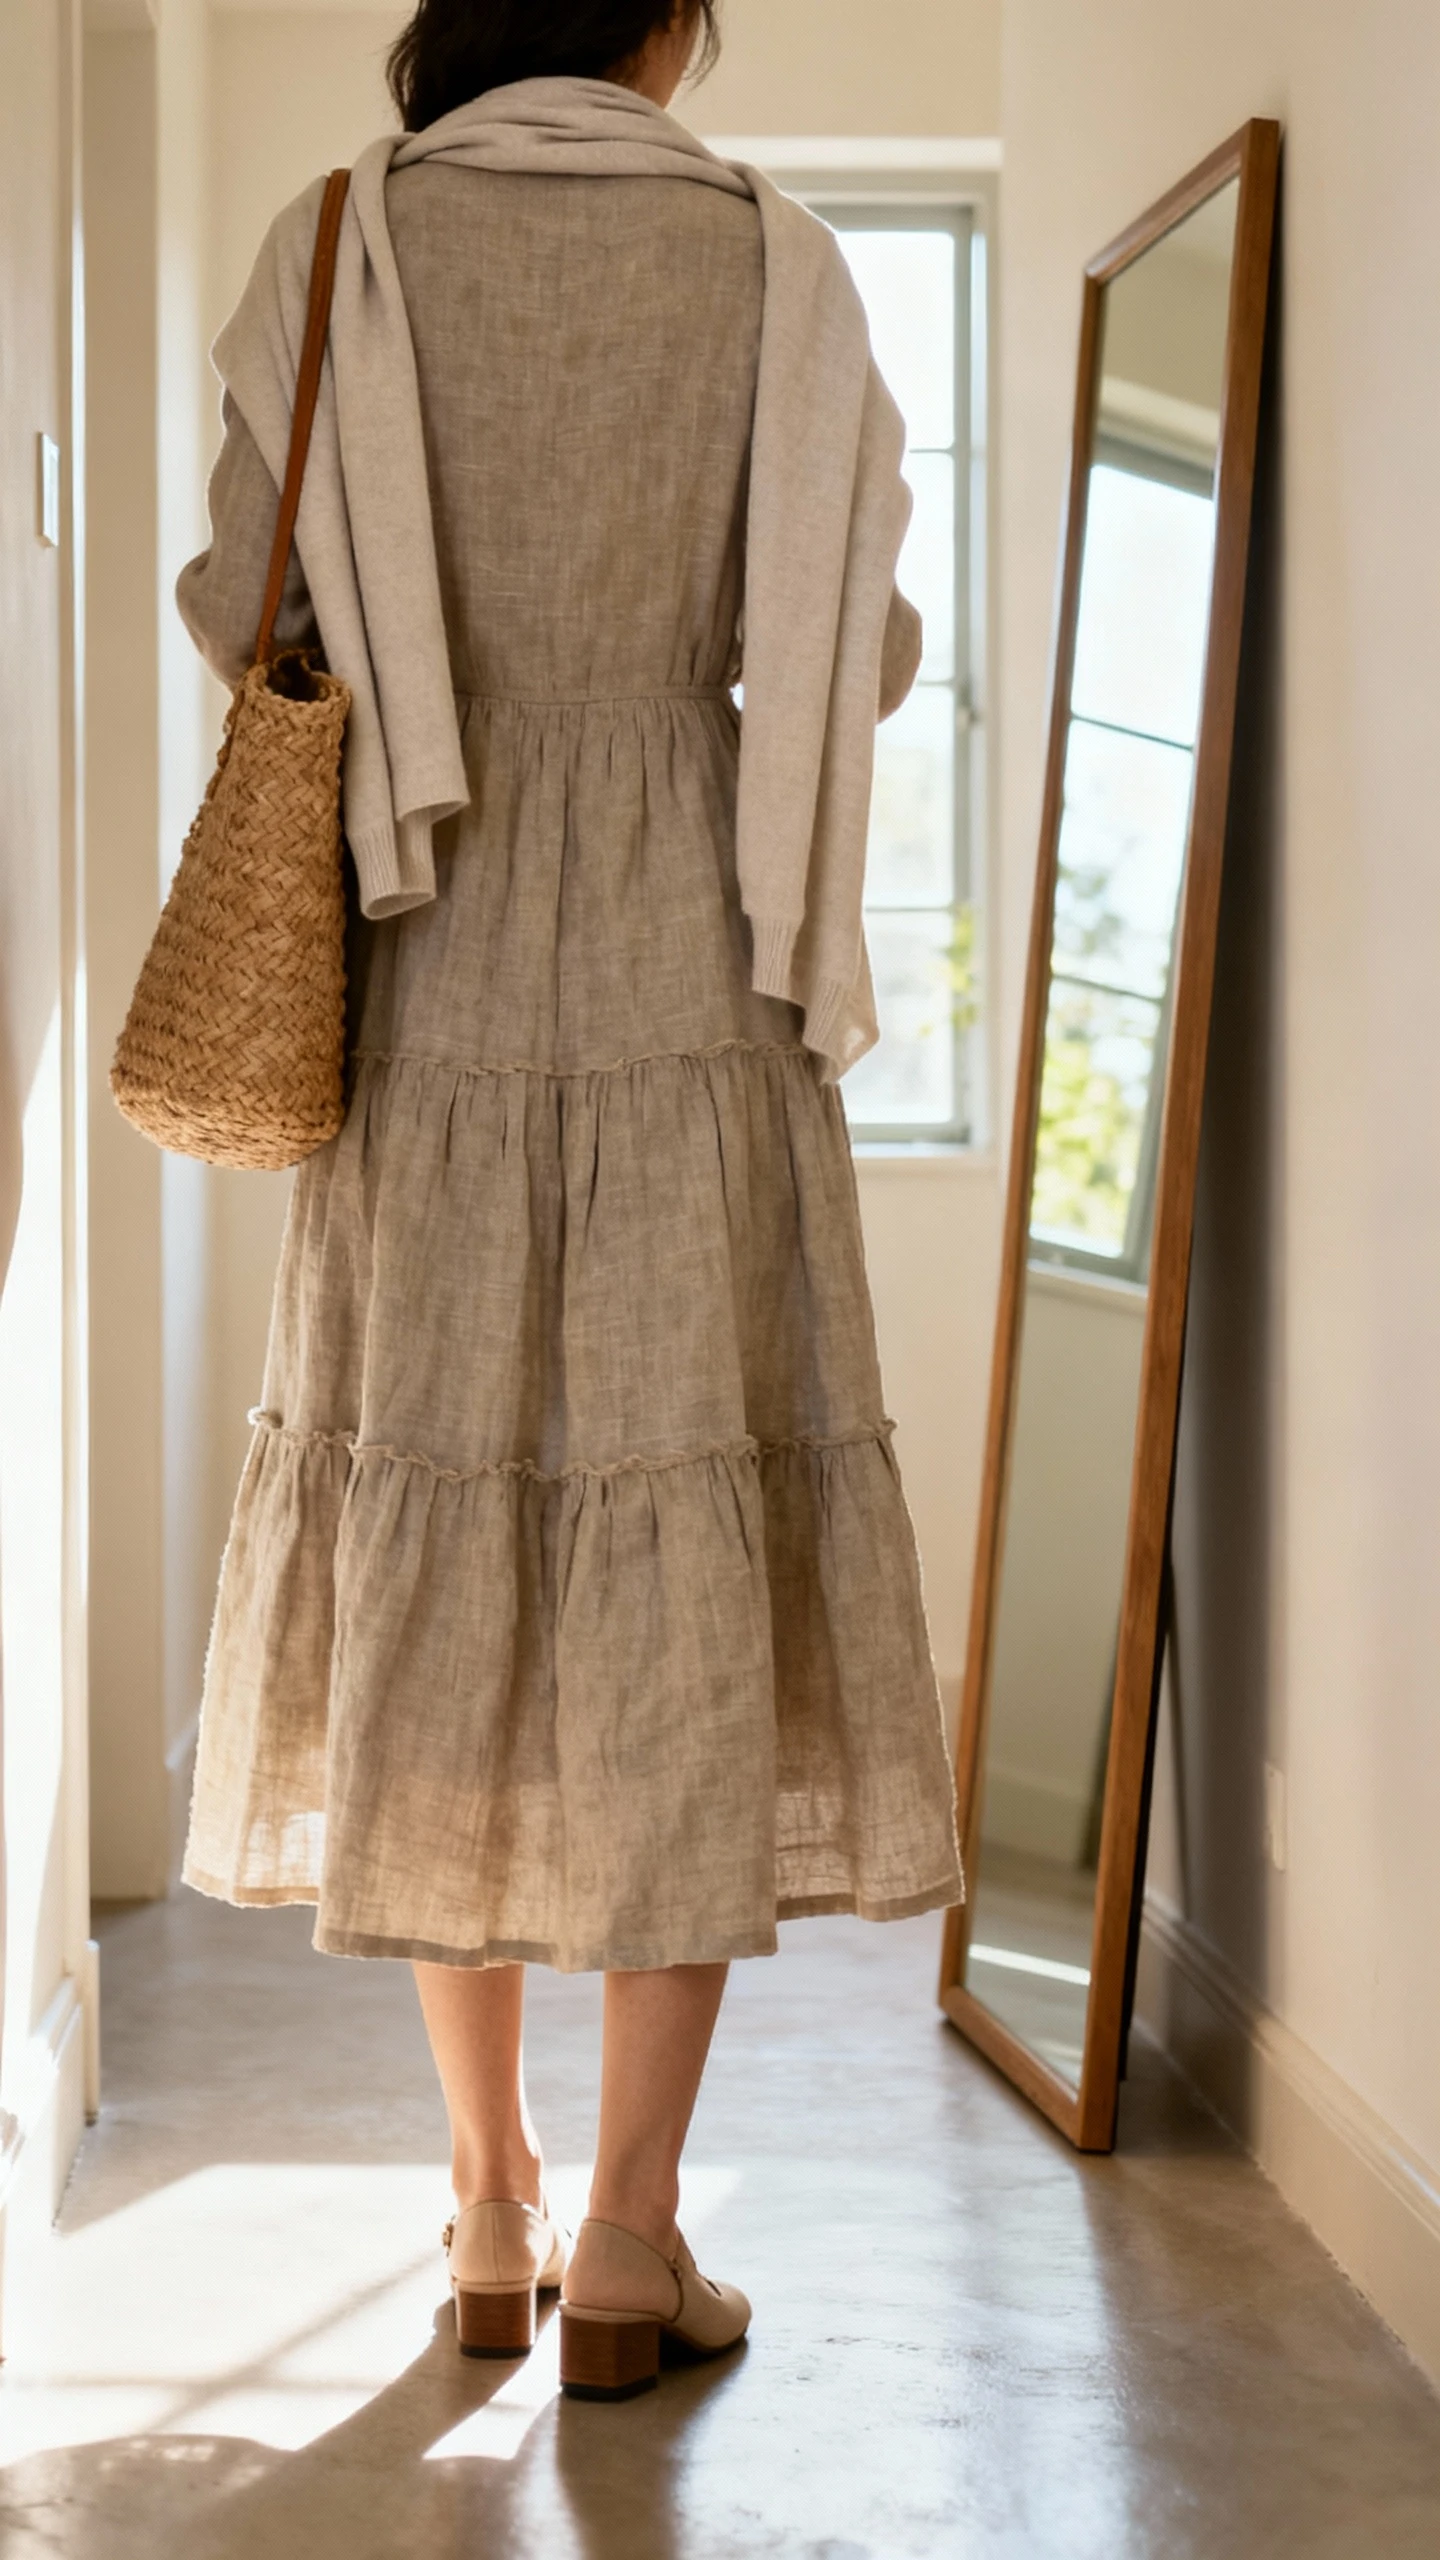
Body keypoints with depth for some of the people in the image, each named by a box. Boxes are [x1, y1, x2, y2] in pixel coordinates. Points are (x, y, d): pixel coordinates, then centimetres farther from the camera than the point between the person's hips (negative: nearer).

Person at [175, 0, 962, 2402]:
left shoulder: (348, 245, 2)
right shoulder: (772, 259, 1)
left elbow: (247, 617, 2)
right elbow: (856, 649, 1)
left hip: (432, 999, 1)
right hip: (690, 993, -1)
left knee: (438, 1571, 9)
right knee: (688, 1579, 3)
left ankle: (487, 2210, 17)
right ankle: (627, 2237, 6)